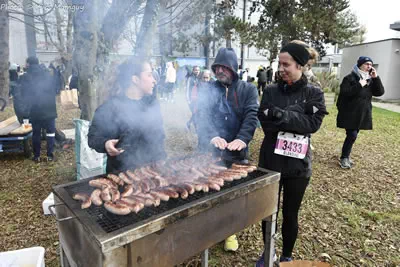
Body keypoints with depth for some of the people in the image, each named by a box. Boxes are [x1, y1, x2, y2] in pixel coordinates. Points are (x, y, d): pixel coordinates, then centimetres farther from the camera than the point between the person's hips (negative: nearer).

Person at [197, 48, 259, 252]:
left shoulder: (248, 90, 1)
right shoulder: (208, 89, 3)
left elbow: (251, 116, -13)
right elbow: (202, 116, -11)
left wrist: (242, 139, -31)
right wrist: (212, 136, -30)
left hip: (236, 152, 0)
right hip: (209, 150, 1)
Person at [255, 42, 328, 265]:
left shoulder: (314, 93, -2)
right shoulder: (271, 91, 1)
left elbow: (313, 123, -15)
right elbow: (265, 122, -10)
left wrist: (282, 116, -24)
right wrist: (296, 113, -19)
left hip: (298, 164, -1)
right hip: (270, 160, 1)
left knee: (291, 213, 14)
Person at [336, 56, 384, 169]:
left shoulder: (370, 80, 11)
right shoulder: (350, 78, -8)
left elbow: (380, 92, 1)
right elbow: (344, 92, -20)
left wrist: (376, 78, -7)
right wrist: (359, 85, -23)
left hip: (362, 115, 7)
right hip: (350, 114, -6)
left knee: (352, 135, 11)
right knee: (352, 135, -11)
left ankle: (346, 156, 24)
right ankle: (344, 158, 2)